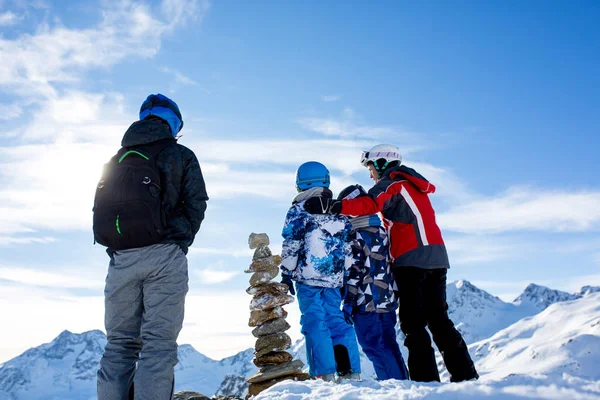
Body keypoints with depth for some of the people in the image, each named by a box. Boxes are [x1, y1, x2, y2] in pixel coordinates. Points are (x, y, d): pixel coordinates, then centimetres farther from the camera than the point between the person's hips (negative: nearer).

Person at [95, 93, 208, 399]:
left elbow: (100, 209, 14)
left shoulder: (115, 160, 19)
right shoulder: (180, 155, 6)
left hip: (120, 259, 4)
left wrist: (117, 245, 15)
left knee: (119, 342, 10)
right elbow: (196, 203, -2)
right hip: (164, 256, -4)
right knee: (159, 342, -4)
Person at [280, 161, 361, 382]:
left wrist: (286, 273, -1)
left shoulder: (299, 209, -3)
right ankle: (351, 371, 10)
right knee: (337, 320, 12)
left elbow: (291, 245, -7)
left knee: (315, 322, -2)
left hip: (308, 276, -5)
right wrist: (344, 276, 21)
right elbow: (348, 245, 16)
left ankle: (325, 374, -4)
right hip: (334, 277, 5)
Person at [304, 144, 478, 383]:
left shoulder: (391, 183, 1)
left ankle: (425, 378, -9)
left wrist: (332, 206, -27)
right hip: (436, 257, 8)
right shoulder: (414, 186, 28)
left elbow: (370, 204, -19)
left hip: (412, 258, -8)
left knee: (413, 321, -5)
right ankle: (464, 373, 10)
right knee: (438, 318, 12)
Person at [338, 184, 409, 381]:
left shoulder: (356, 235, -11)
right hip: (388, 300, 8)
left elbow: (354, 271, -15)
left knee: (374, 346, -1)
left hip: (366, 303, -8)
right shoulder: (382, 231, 13)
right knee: (389, 344, 14)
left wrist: (348, 301, -11)